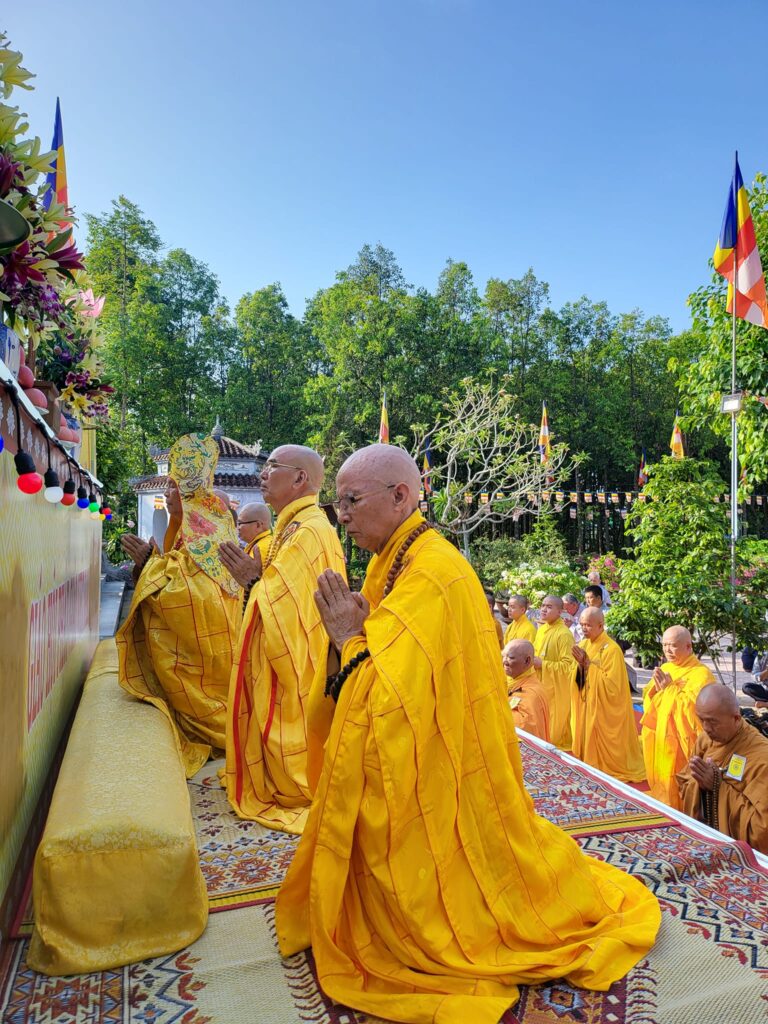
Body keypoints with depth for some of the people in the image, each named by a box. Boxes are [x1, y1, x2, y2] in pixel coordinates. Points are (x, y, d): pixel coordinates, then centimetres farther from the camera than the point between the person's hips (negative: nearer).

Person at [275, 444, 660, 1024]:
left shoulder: (433, 575, -27)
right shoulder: (397, 564, 4)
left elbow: (394, 698, -31)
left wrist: (351, 639, -20)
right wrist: (356, 632, -5)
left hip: (426, 784, -10)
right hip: (410, 773, 10)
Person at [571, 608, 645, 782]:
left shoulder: (612, 649, -19)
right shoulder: (583, 645, 3)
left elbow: (612, 685, -23)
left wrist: (588, 665, -23)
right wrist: (580, 665, -14)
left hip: (603, 710, -7)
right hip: (585, 706, 7)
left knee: (601, 750, 4)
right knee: (587, 744, 16)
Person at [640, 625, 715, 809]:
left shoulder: (701, 674, -13)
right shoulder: (664, 669, 10)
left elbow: (694, 707, -24)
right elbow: (649, 702, 11)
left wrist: (669, 688, -19)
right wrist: (656, 687, -9)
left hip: (681, 744, -7)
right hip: (659, 741, 7)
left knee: (678, 792, -1)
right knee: (661, 787, 15)